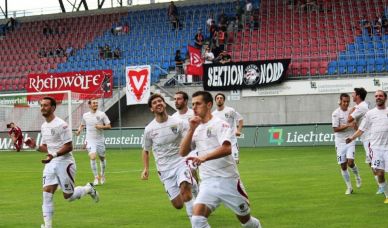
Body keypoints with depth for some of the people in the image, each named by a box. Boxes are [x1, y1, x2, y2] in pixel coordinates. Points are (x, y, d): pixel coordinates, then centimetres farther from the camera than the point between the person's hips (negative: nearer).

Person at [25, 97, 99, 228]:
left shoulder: (61, 125, -15)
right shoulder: (44, 126, 11)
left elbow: (69, 147, -18)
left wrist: (54, 155, -30)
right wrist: (36, 146, 0)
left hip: (64, 162, -7)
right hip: (51, 163, 7)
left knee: (68, 196, 2)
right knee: (47, 192, -6)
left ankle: (88, 189, 31)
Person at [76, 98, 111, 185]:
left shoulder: (102, 114, -2)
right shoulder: (85, 115, 5)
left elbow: (109, 126, -1)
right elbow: (82, 124, 22)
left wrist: (101, 127, -18)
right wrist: (79, 130, 2)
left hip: (100, 140, 0)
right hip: (90, 140, 0)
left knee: (102, 158, 12)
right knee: (92, 157, -18)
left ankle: (102, 175, 35)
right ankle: (96, 177, -11)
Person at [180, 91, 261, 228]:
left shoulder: (219, 124, -8)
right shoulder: (197, 129, 12)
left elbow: (227, 149, -25)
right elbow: (183, 152, 4)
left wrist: (204, 157, -39)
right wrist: (191, 129, -7)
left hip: (228, 180, -4)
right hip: (208, 182, 5)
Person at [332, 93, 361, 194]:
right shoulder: (336, 113, -8)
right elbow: (335, 129, -15)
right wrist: (348, 125, -21)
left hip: (350, 141, 1)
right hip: (340, 142, -1)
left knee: (350, 162, -17)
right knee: (343, 166, 2)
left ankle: (357, 176, 15)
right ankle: (349, 187, 15)